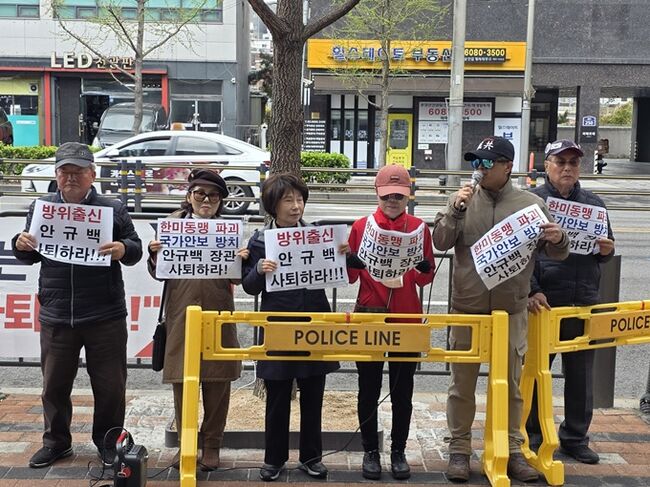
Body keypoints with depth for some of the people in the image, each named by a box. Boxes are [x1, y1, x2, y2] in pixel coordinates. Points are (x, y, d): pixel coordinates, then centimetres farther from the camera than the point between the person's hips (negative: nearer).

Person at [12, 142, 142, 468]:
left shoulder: (113, 209, 1)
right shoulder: (40, 208, 7)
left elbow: (135, 250, 3)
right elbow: (29, 256, 14)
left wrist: (123, 249, -19)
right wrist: (20, 245, -8)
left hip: (105, 317, -2)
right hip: (56, 316, 2)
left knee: (110, 385, 7)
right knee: (54, 384, 14)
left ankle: (108, 443, 25)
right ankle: (56, 441, 32)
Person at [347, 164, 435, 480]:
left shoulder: (419, 228, 1)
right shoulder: (361, 227, 0)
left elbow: (426, 279, 2)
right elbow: (350, 276, 1)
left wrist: (424, 268, -20)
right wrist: (348, 260, -20)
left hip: (407, 317, 0)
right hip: (369, 316, 0)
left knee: (403, 390, 9)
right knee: (368, 389, 7)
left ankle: (398, 451, 23)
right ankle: (371, 450, 21)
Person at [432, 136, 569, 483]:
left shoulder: (531, 204, 0)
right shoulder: (463, 200, -1)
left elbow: (556, 253, 1)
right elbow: (440, 242, -7)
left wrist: (559, 241, -22)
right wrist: (456, 209, -20)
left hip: (512, 311, 0)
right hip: (467, 309, 0)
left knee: (510, 383, 12)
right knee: (462, 383, 8)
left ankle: (512, 450, 26)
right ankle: (459, 449, 22)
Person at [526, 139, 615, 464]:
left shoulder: (593, 203, 12)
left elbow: (604, 252, 20)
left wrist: (607, 250, -4)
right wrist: (531, 291, -18)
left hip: (584, 303, 4)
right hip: (544, 303, -4)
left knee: (581, 376, 12)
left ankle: (575, 438, 26)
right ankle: (531, 435, 20)